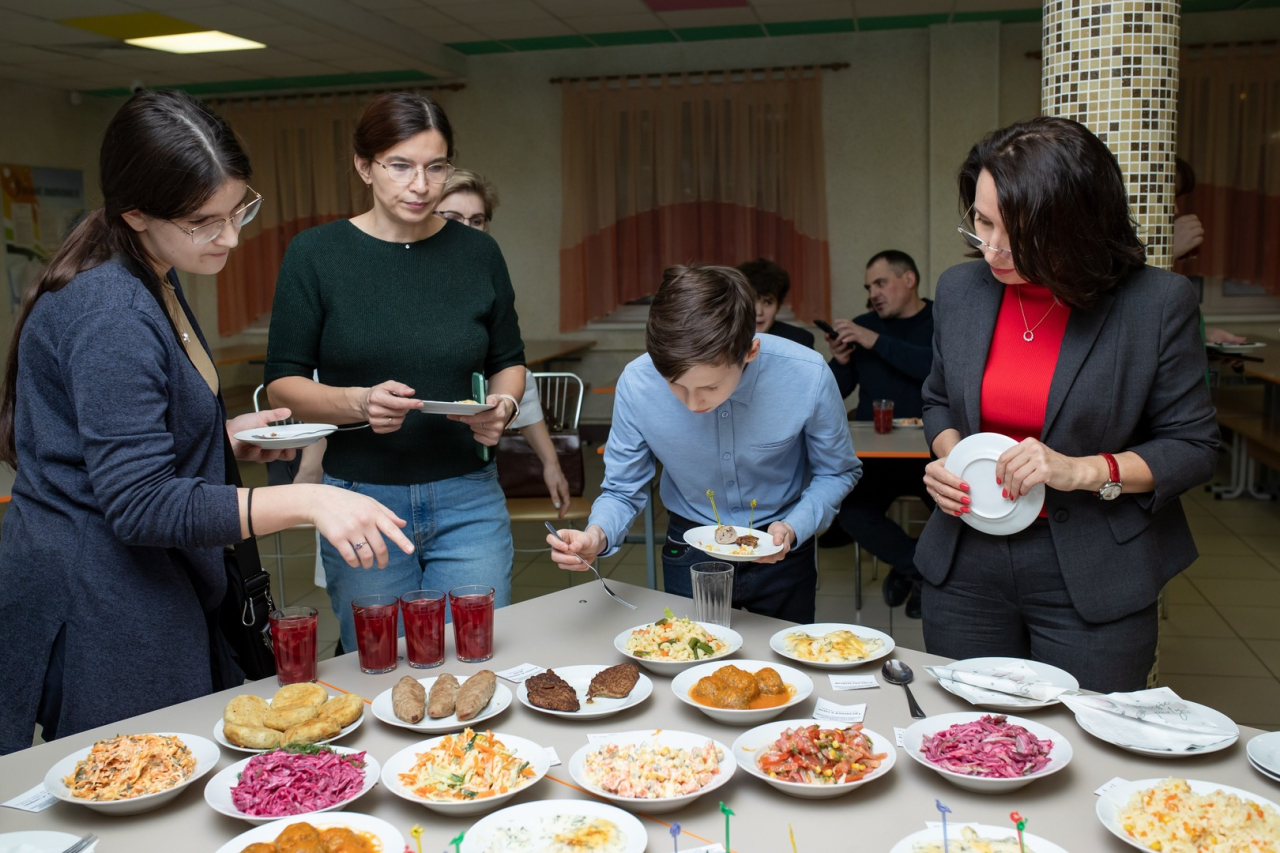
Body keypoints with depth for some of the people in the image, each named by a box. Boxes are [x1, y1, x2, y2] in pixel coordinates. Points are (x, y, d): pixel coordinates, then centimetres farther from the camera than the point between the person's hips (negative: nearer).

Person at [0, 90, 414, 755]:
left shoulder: (151, 288, 10)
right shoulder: (110, 313, -22)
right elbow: (141, 505, -27)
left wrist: (227, 437, 4)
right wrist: (305, 501, -34)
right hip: (98, 614, -10)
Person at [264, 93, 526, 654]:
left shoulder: (477, 252, 3)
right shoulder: (315, 255, -3)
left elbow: (508, 360, 14)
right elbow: (282, 384, -2)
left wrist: (504, 406, -8)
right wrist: (359, 402, -20)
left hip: (467, 502, 2)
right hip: (361, 501, -1)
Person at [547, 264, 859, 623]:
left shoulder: (808, 377, -29)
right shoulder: (636, 383, -26)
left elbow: (837, 472, -10)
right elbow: (622, 491, -14)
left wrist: (794, 528, -27)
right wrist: (597, 535, -35)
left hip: (782, 553, 0)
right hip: (690, 551, 0)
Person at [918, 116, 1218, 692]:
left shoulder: (1157, 303, -10)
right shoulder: (960, 289, 2)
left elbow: (1193, 447, -4)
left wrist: (1081, 471, -18)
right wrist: (947, 454, -4)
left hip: (1091, 581, -3)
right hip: (966, 567, 4)